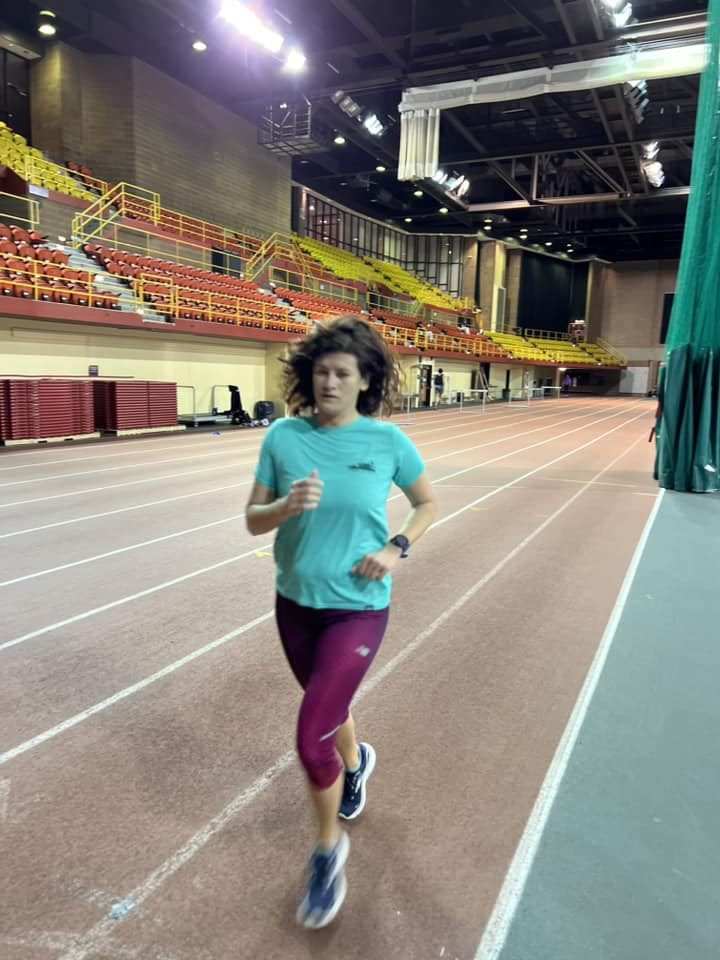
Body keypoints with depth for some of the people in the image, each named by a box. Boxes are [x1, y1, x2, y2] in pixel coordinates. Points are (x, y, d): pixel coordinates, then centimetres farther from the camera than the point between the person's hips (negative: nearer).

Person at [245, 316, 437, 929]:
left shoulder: (387, 440, -11)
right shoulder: (284, 436, -8)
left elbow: (427, 503, 4)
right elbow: (253, 520, -3)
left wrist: (397, 548, -13)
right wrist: (289, 505, -24)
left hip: (358, 608, -3)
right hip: (295, 603, 4)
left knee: (311, 740, -7)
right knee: (327, 707, 25)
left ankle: (329, 848, 23)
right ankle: (356, 761, 61)